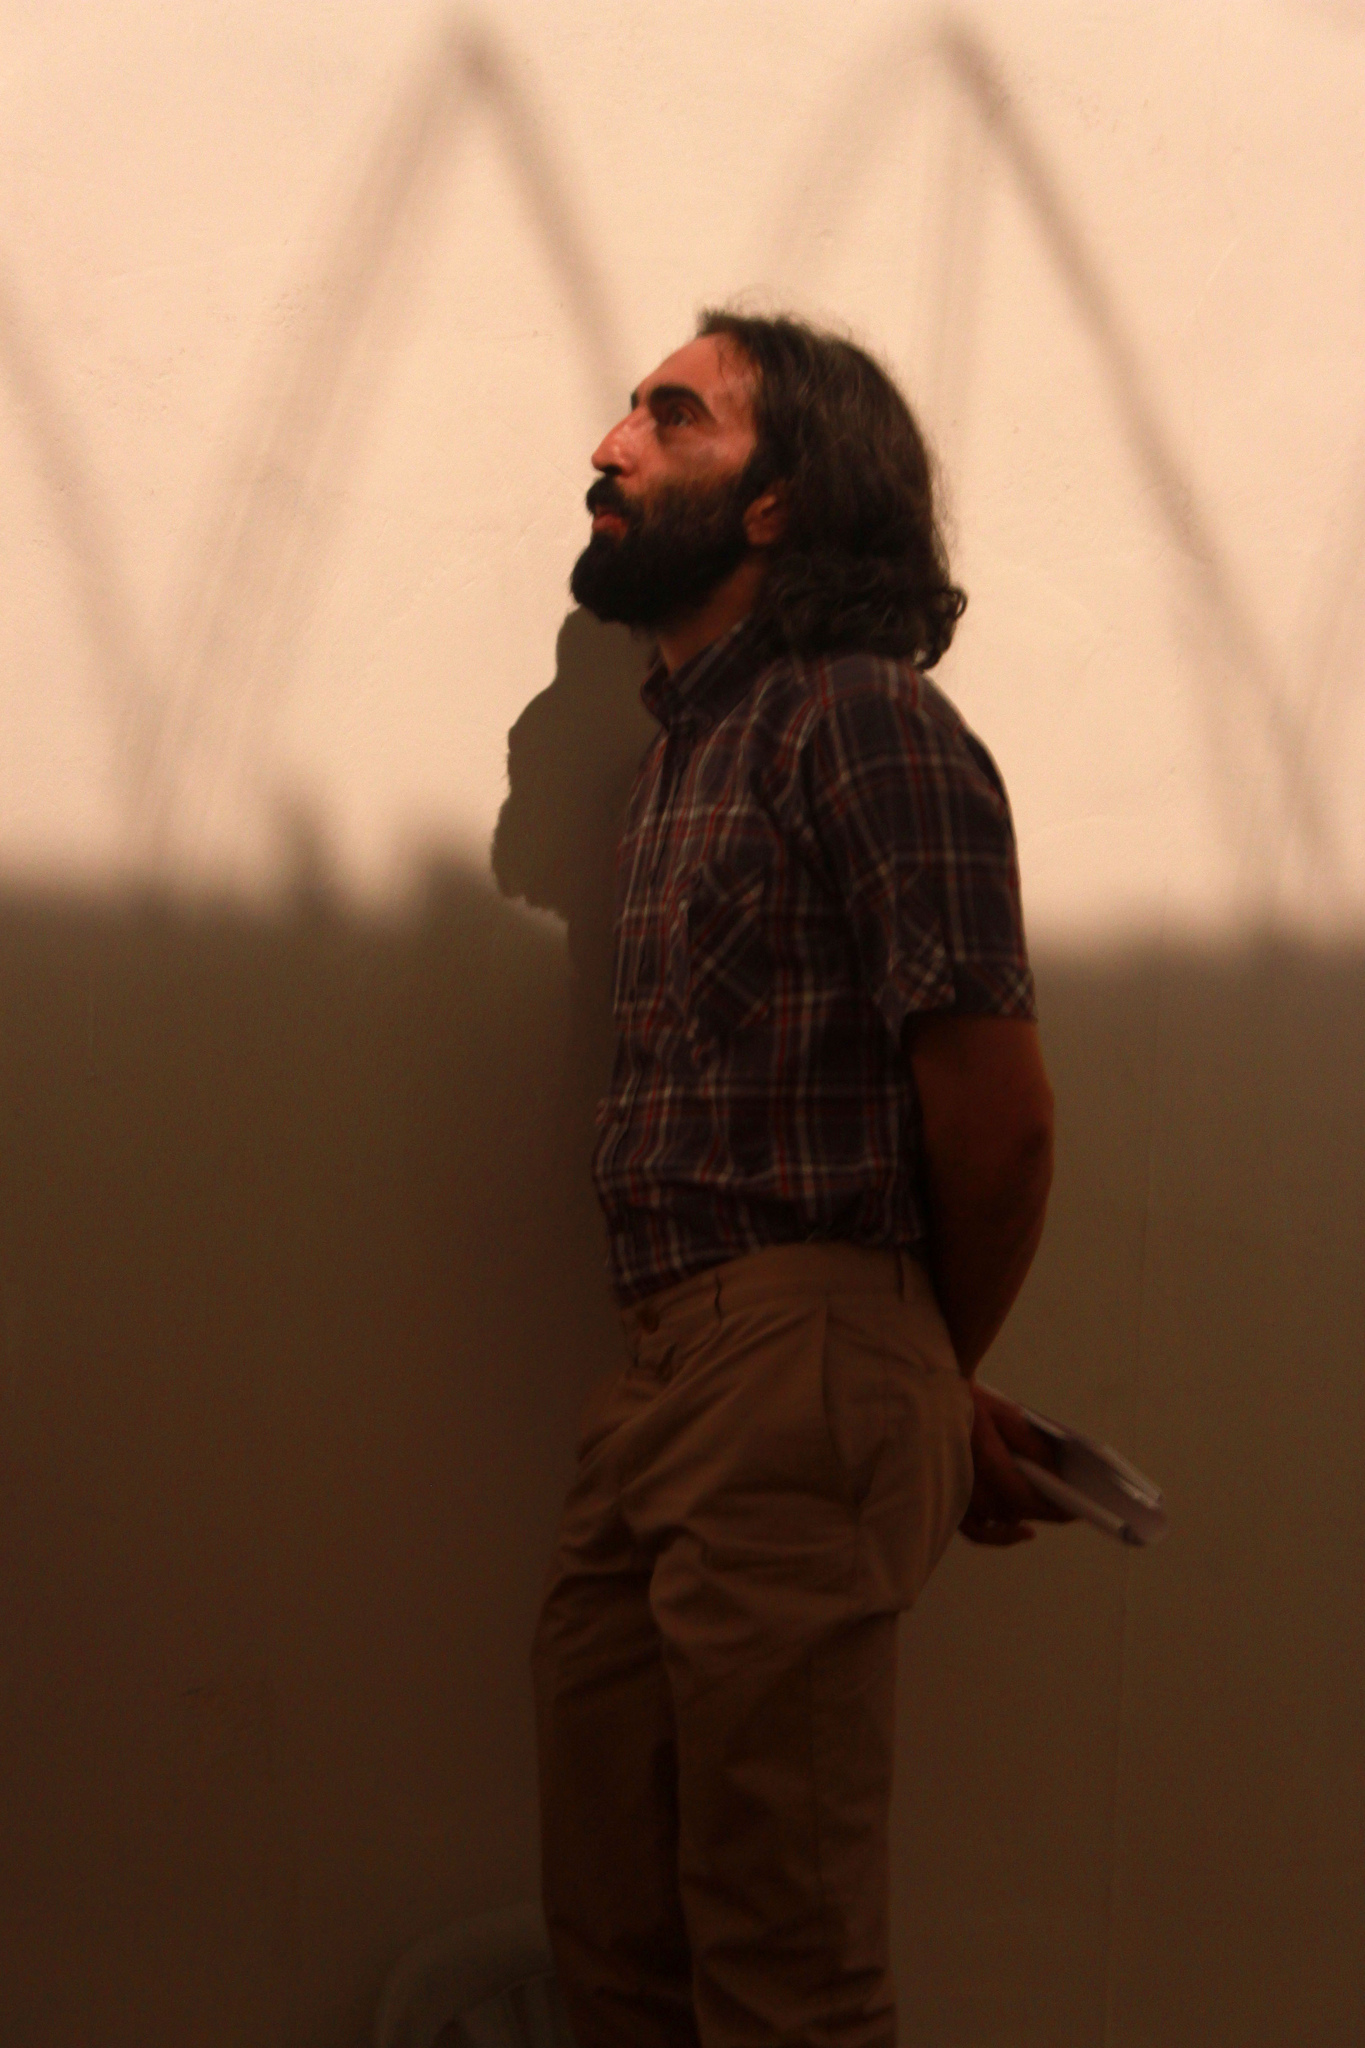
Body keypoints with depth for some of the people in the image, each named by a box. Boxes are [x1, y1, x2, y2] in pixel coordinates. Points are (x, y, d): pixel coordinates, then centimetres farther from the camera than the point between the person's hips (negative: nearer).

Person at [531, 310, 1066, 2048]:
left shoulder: (862, 716, -8)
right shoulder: (687, 743, 21)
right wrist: (935, 1403, 12)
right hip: (653, 1385, 9)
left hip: (795, 1374, -8)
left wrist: (936, 1381, 6)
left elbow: (996, 1118, -11)